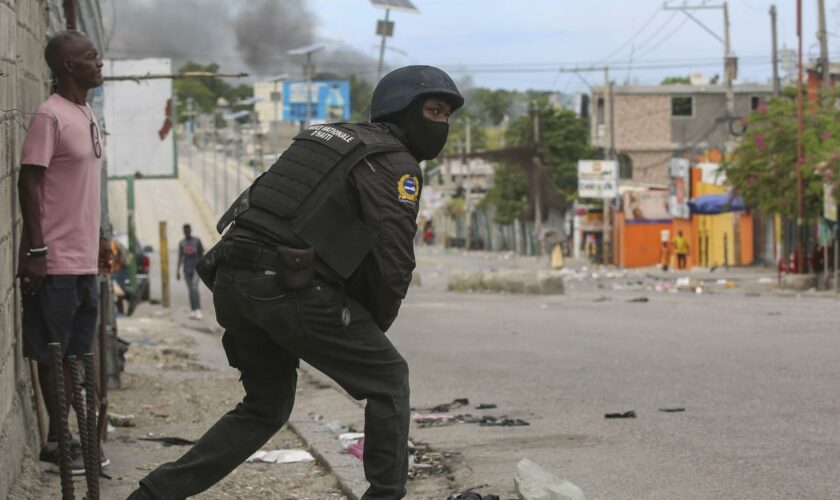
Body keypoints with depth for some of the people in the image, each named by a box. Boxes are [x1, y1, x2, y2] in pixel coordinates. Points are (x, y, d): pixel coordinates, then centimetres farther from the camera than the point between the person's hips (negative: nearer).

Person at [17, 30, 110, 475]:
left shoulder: (86, 115, 14)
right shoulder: (50, 116, -13)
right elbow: (30, 182, -16)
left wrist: (97, 239, 22)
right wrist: (36, 250, -19)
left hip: (84, 259, 9)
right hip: (57, 262, -9)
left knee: (74, 353, 12)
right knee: (53, 354, 0)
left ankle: (67, 438, 18)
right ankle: (56, 443, 6)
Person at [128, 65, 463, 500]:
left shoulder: (324, 137, 26)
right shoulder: (395, 163, 0)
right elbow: (394, 260, -11)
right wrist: (375, 326, 7)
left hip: (231, 281, 8)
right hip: (286, 286, -8)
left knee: (266, 407, 22)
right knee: (388, 379, 9)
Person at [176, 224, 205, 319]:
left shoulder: (197, 241, 1)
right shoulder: (182, 243, 9)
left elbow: (202, 254, 4)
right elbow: (180, 257, 12)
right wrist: (178, 270, 7)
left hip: (196, 268, -3)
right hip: (187, 269, 3)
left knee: (195, 288, -17)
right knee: (190, 290, 6)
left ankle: (198, 310, -22)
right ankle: (193, 310, 11)